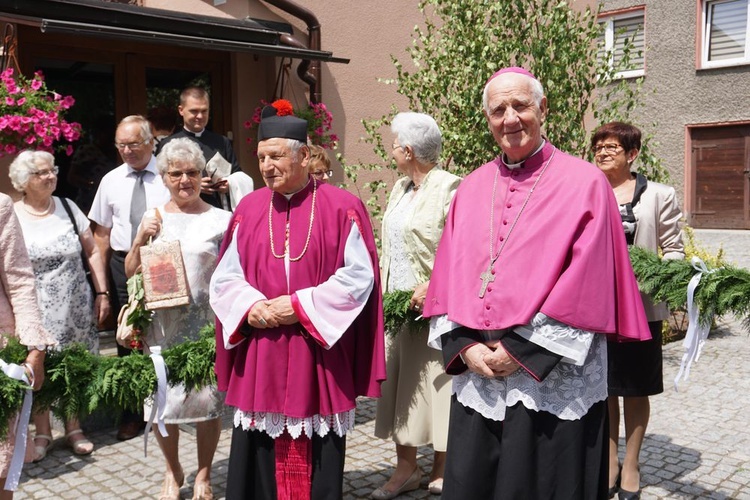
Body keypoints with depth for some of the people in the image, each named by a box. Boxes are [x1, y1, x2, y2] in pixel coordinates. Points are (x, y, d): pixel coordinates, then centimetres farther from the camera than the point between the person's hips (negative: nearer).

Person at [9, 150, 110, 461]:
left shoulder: (68, 208, 4)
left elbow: (92, 252, 7)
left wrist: (102, 293, 2)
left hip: (75, 309, 2)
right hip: (35, 312, -2)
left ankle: (73, 429, 27)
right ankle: (42, 433, 25)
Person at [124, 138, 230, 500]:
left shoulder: (220, 219, 0)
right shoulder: (152, 218, 7)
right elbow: (131, 272, 10)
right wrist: (140, 239, -6)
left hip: (207, 326, -2)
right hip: (161, 326, 2)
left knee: (208, 399, 5)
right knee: (163, 399, 9)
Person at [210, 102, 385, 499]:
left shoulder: (342, 209, -4)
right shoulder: (248, 209, 7)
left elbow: (358, 276, -8)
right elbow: (224, 278, 9)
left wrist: (299, 306, -15)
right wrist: (250, 306, -12)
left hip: (319, 357, -3)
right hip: (259, 359, 3)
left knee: (317, 460, 7)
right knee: (258, 457, 9)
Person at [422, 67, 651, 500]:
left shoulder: (584, 183, -4)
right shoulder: (472, 189, 10)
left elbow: (586, 284, -12)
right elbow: (449, 274, 6)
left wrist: (522, 351, -14)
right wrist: (463, 346, -7)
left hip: (552, 379, -4)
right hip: (475, 375, 4)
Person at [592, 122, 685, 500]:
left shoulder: (658, 195, 2)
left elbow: (674, 250, 3)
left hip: (641, 307, -1)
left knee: (636, 389, 10)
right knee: (603, 387, 10)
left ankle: (631, 465, 26)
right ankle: (610, 462, 26)